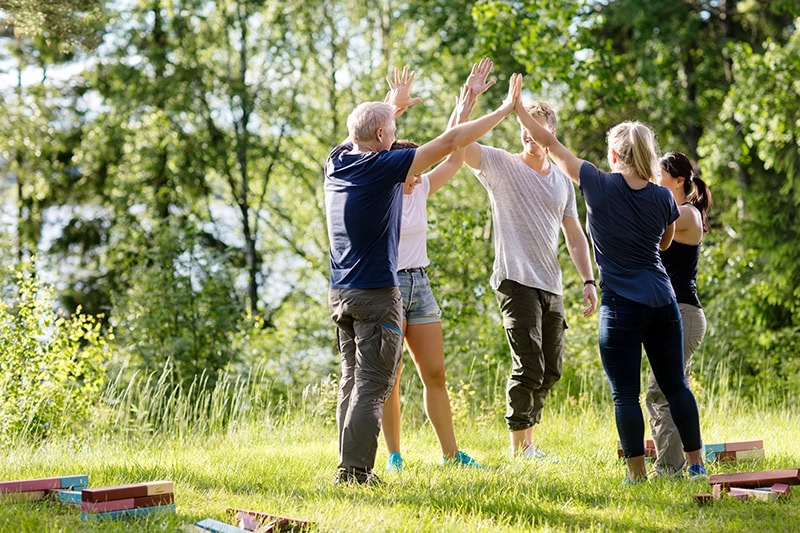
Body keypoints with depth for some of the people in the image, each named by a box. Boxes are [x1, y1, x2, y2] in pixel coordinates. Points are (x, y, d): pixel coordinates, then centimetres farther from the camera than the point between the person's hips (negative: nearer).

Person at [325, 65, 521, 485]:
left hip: (340, 293, 8)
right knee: (371, 386, -6)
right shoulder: (382, 166, -12)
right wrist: (505, 109, -4)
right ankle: (354, 471, -11)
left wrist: (393, 105, 47)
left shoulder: (337, 162, 7)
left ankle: (349, 469, 12)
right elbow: (450, 142, -11)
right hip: (375, 295, -8)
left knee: (352, 380, 12)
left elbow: (361, 134, 32)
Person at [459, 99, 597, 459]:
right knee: (529, 367, -11)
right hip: (516, 281, -6)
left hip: (552, 287, 6)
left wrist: (588, 281, 9)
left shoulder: (562, 181, 16)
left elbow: (575, 237, 18)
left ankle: (527, 442, 23)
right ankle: (519, 449, -2)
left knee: (551, 370, 10)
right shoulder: (500, 165, 0)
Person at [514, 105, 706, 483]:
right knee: (675, 385, 14)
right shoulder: (663, 199, 2)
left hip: (622, 307, -4)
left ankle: (637, 472, 6)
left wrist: (518, 107, 12)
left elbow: (549, 144, 1)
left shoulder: (598, 186, -7)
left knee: (625, 394, 3)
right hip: (663, 303, 4)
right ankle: (696, 464, 18)